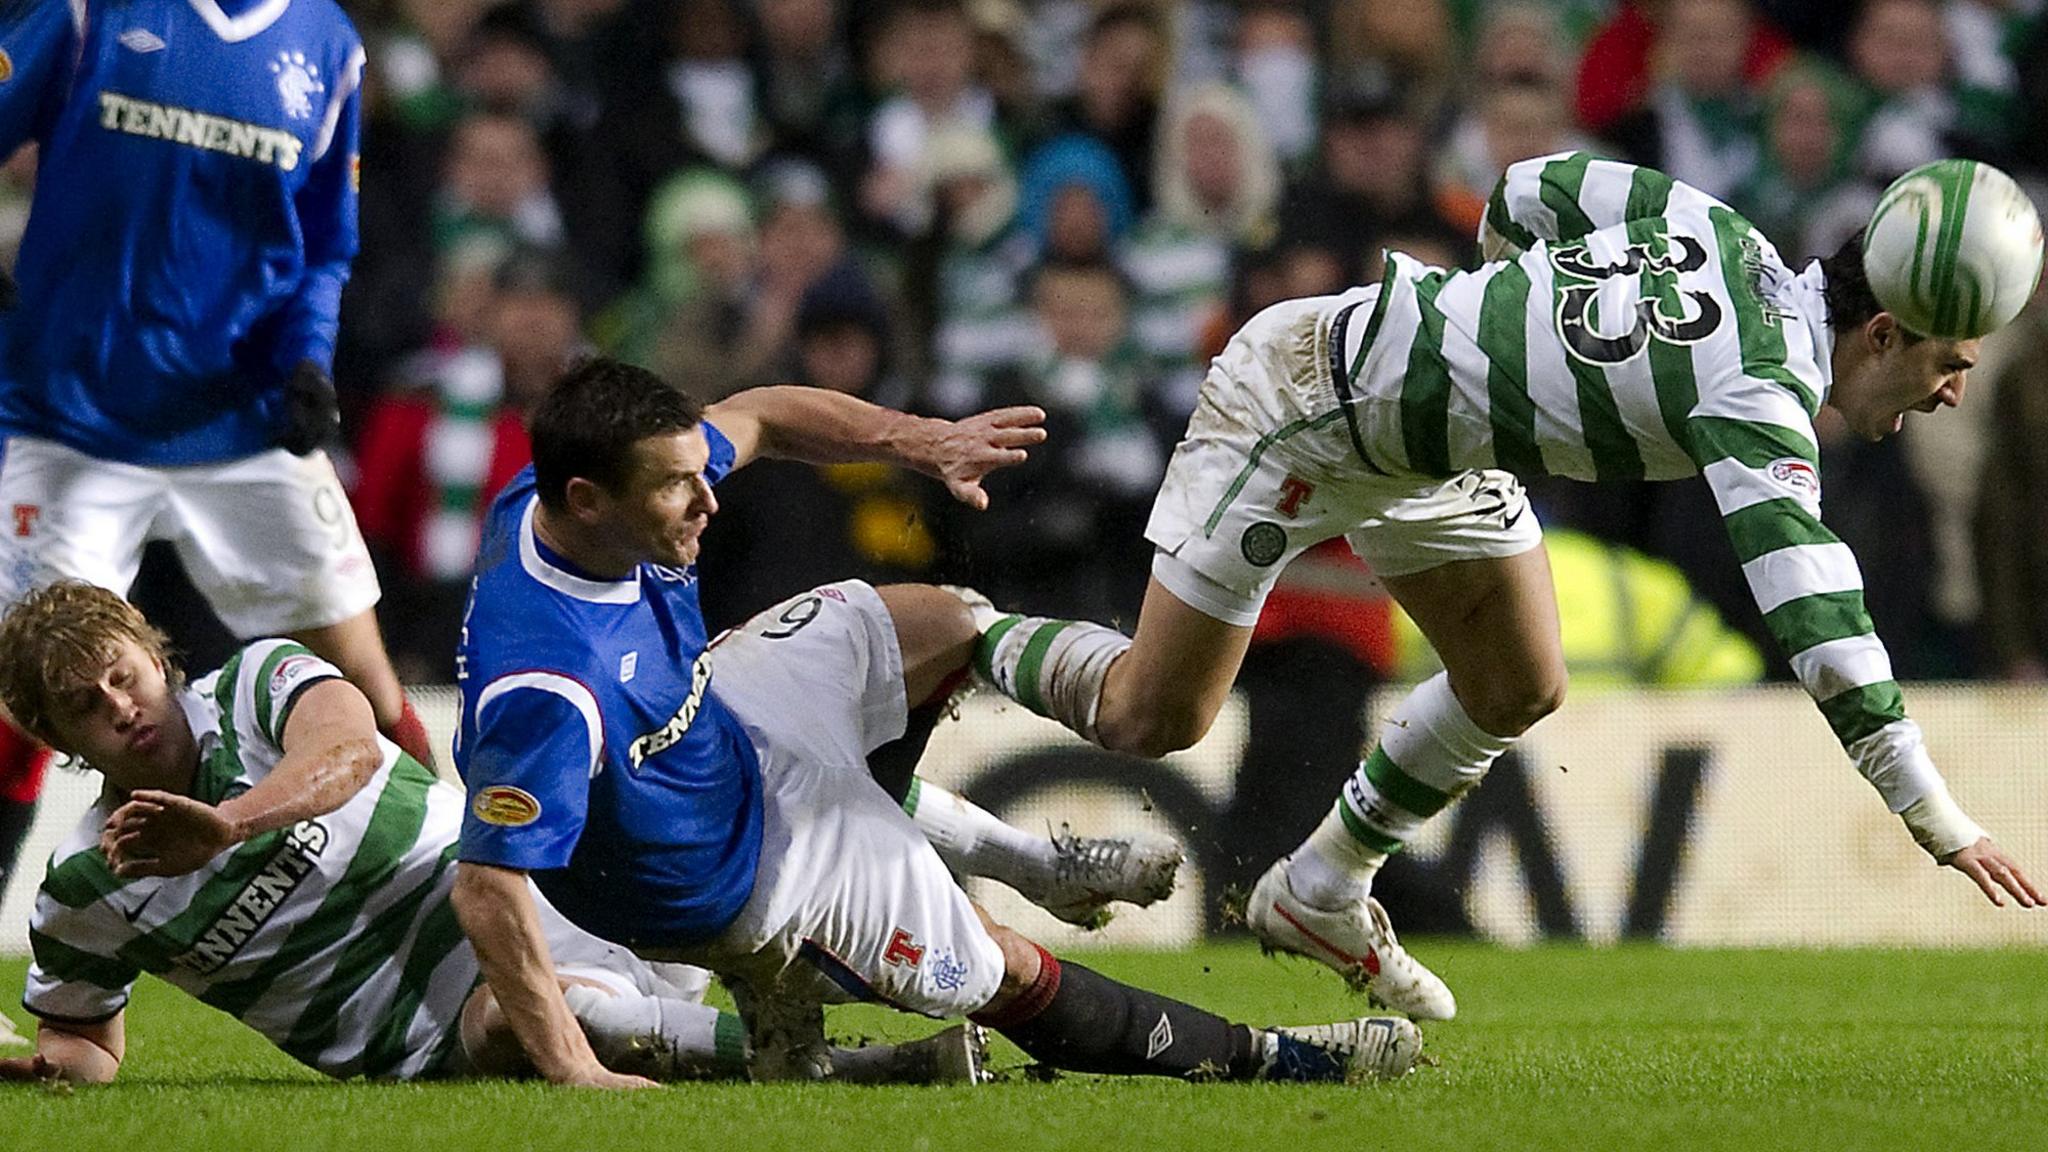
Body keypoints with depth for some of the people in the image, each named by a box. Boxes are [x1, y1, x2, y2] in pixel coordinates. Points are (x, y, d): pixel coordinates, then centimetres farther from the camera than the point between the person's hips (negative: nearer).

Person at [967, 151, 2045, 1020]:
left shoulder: (1723, 236, -8)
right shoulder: (1760, 394, -31)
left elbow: (1529, 192, 4)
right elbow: (1813, 612, -37)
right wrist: (1940, 823, -38)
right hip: (1297, 403, -9)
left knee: (1519, 687, 8)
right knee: (1150, 720, -1)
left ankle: (1317, 894, 24)